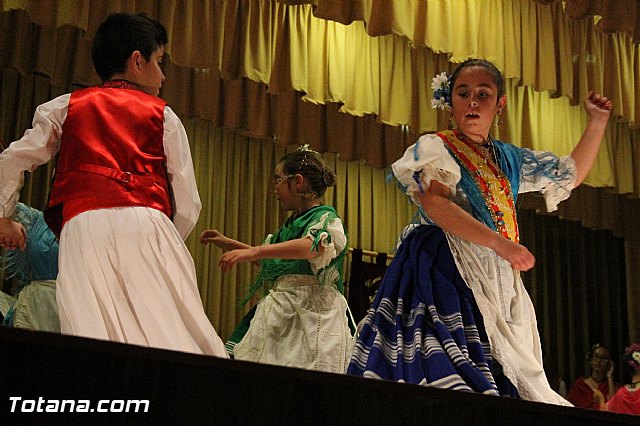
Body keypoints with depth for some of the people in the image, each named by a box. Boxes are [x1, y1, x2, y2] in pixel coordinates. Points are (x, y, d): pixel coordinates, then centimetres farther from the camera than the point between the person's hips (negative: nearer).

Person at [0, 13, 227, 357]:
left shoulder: (66, 107, 22)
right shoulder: (163, 116, 18)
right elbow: (188, 206, 12)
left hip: (83, 229, 1)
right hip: (147, 226, -1)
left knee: (94, 343, -10)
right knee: (173, 340, -10)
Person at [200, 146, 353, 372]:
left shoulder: (326, 218, -4)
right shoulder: (290, 224, 22)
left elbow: (313, 246, -27)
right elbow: (270, 262, 37)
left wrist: (254, 251, -37)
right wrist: (229, 244, 34)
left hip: (310, 317, -8)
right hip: (279, 316, 8)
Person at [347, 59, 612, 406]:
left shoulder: (509, 158, 22)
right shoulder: (434, 147, 4)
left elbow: (570, 175, 34)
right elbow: (434, 204, -14)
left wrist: (597, 122, 27)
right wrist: (500, 243, -22)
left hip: (497, 281, 6)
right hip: (444, 272, -6)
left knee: (505, 374, -7)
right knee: (443, 374, -22)